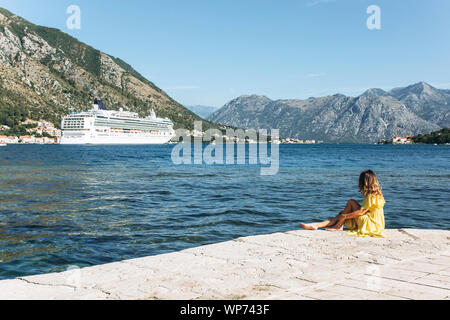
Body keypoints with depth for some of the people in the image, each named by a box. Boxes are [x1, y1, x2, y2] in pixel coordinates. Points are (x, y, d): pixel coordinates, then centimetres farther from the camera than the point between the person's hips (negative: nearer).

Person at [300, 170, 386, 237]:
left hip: (371, 225, -9)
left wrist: (345, 216, -13)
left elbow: (361, 212, -22)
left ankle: (338, 225, -4)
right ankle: (317, 225, -8)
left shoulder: (371, 196, -18)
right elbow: (363, 209, 16)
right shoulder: (377, 194, 12)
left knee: (351, 202, -10)